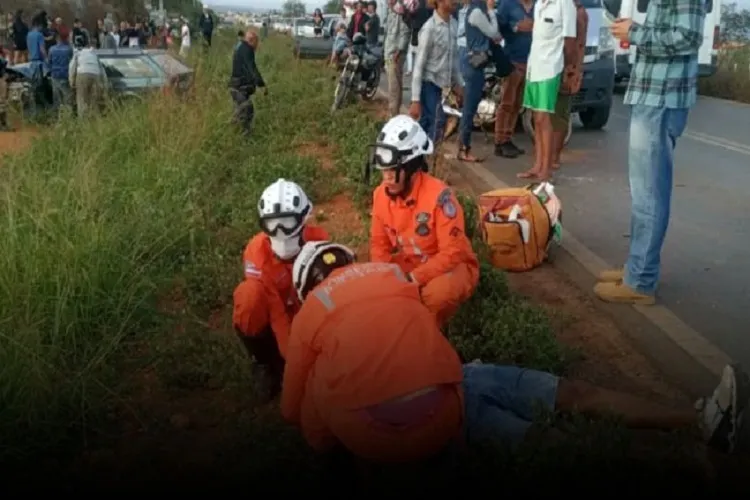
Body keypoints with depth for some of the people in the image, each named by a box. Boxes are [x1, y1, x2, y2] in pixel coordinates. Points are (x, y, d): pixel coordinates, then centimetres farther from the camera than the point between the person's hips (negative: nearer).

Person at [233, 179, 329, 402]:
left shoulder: (319, 240, -21)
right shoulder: (256, 251, -26)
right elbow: (275, 311, -28)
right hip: (275, 321, -1)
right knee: (249, 296, -32)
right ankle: (268, 364, -9)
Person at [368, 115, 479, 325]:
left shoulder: (439, 195, -28)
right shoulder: (381, 194, -9)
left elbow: (452, 253, -27)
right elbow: (379, 243, 2)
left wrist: (413, 279, -32)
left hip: (451, 264, -5)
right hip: (409, 263, 6)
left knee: (438, 293, -37)